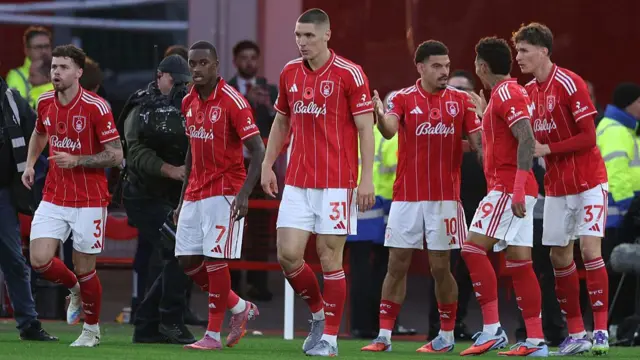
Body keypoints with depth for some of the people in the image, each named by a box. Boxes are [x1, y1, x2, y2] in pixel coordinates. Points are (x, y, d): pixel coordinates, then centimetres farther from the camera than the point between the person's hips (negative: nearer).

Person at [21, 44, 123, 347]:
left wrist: (76, 160, -22)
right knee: (39, 260, -9)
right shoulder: (45, 103, 3)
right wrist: (30, 164, 10)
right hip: (53, 198, 5)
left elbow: (115, 155, -13)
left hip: (89, 201, -5)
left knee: (84, 269, 1)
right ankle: (74, 289, 24)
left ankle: (91, 329, 24)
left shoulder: (96, 107, -15)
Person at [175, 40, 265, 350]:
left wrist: (244, 193, -25)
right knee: (188, 260, 4)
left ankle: (213, 335, -1)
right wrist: (183, 198, 18)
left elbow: (258, 151, -15)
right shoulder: (189, 102, 10)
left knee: (215, 260, -9)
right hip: (195, 194, 8)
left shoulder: (233, 102, -13)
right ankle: (241, 308, 22)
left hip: (224, 193, -7)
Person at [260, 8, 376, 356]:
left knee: (330, 259, -3)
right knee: (288, 255, -2)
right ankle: (318, 313, 22)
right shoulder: (289, 73, 9)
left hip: (336, 182, -5)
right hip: (297, 181, 5)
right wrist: (267, 165, 15)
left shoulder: (349, 74, -8)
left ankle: (330, 337, 7)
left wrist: (367, 178, -13)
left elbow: (365, 128, -8)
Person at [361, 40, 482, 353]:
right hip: (406, 196, 0)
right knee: (397, 265, 0)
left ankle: (446, 336, 13)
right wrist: (380, 115, -41)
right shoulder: (403, 98, 0)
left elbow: (478, 142, 5)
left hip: (445, 196, 0)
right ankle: (384, 336, 4)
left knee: (440, 267, 2)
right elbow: (389, 130, -18)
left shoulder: (461, 100, 4)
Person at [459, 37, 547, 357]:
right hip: (511, 187, 10)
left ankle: (492, 329, -15)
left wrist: (518, 188, -26)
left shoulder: (505, 94, -11)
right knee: (518, 261, 6)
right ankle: (535, 340, 3)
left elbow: (526, 140, -22)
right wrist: (483, 114, 39)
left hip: (508, 186, -10)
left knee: (473, 247, -12)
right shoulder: (507, 94, 19)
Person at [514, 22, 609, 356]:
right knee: (559, 257, 5)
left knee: (589, 248, -15)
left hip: (587, 182, -7)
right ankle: (575, 334, 12)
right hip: (556, 186, 7)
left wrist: (547, 149, -22)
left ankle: (601, 330, -12)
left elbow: (588, 137, -18)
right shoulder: (528, 91, 6)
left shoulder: (570, 84, -16)